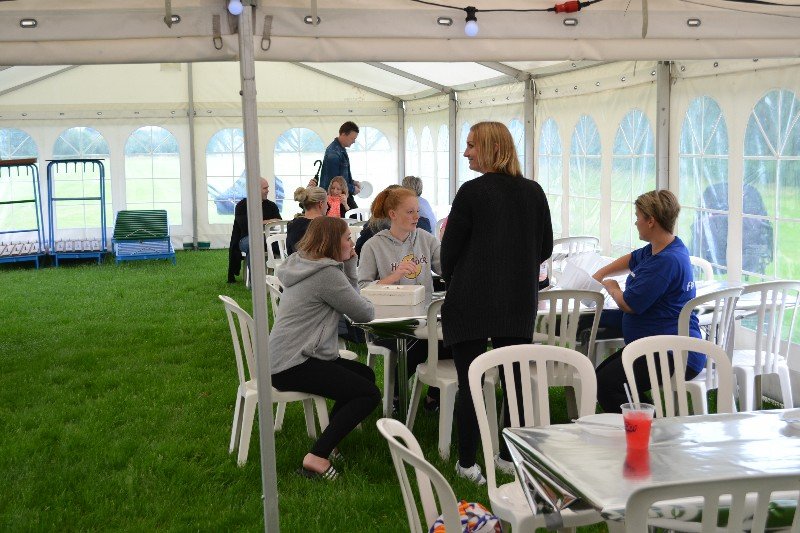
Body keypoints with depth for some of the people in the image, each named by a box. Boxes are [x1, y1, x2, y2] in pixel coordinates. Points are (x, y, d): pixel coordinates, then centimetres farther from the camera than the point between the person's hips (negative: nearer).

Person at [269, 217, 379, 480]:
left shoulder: (305, 265, 14)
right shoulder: (327, 274, -17)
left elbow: (348, 299, 14)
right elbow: (365, 314, -11)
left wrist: (349, 264, 3)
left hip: (287, 357, 11)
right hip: (293, 366, -11)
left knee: (365, 374, 19)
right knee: (369, 394, -14)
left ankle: (328, 441, 19)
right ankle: (317, 457, -14)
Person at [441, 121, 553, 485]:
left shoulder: (472, 192, -11)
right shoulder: (533, 192, 3)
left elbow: (450, 251, -6)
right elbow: (545, 248, 11)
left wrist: (451, 281, 14)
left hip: (471, 304, -4)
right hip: (519, 304, 4)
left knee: (469, 383, 4)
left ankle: (467, 463, 12)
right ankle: (509, 457, 22)